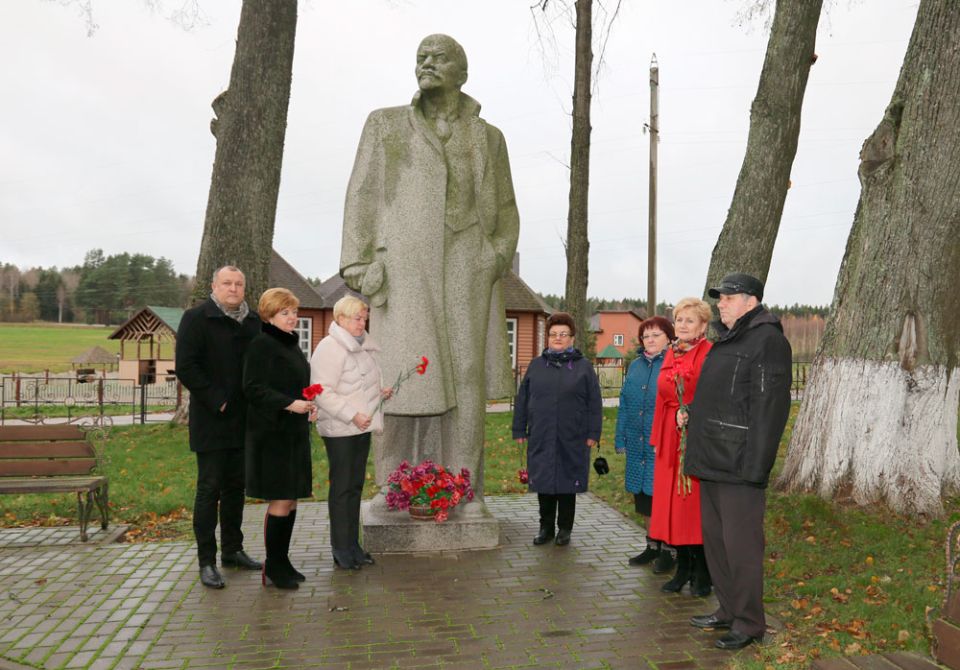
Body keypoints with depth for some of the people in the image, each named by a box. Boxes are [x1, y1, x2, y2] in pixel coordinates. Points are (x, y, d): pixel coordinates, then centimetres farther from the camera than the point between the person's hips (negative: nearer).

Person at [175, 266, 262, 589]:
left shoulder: (253, 321, 12)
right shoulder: (196, 317, -6)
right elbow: (185, 367, -13)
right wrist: (216, 400, -17)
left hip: (244, 420, 6)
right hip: (211, 422, -6)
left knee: (236, 486, 14)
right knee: (210, 488, -2)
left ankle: (232, 550, 27)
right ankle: (206, 562, 6)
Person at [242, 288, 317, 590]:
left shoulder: (292, 344, 16)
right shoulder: (261, 345, -10)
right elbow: (253, 388, -16)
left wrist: (309, 405, 6)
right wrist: (290, 404, -23)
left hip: (294, 432, 8)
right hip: (271, 432, -8)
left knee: (291, 499, 10)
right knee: (280, 500, -5)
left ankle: (282, 562, 21)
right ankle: (273, 568, 8)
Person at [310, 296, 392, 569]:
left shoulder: (364, 346, 13)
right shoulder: (330, 348, -15)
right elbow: (322, 393, -21)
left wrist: (380, 391, 8)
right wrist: (352, 416, -24)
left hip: (362, 426, 8)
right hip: (340, 430, -8)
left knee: (355, 486, 13)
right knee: (341, 488, 0)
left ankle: (353, 544, 23)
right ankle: (340, 549, 12)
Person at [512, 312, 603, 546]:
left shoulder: (583, 366, 4)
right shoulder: (536, 365, 10)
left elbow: (594, 403, 1)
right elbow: (522, 400, 10)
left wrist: (593, 433, -4)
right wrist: (519, 430, 6)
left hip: (572, 439, -2)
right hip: (541, 438, 2)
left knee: (567, 482, 6)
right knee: (543, 482, 7)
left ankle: (565, 529, 21)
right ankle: (546, 527, 21)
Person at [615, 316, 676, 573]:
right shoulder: (635, 366, 12)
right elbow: (624, 403, 15)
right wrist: (620, 438, 11)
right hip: (638, 443, 6)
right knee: (645, 497, 14)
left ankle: (668, 549, 16)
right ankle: (652, 545, 29)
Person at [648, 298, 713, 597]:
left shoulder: (710, 355, -8)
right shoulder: (670, 355, 13)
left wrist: (692, 417, -23)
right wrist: (658, 438, 13)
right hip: (671, 439, 7)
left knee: (697, 503, 0)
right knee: (672, 503, 10)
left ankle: (702, 575, 14)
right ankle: (683, 569, 23)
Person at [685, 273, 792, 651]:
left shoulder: (767, 340, -11)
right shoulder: (724, 342, 19)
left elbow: (769, 407, -18)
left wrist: (754, 466, -21)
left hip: (739, 468, -10)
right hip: (711, 464, 10)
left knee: (741, 546, -2)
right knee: (715, 541, 16)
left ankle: (749, 623, 11)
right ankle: (728, 611, 29)